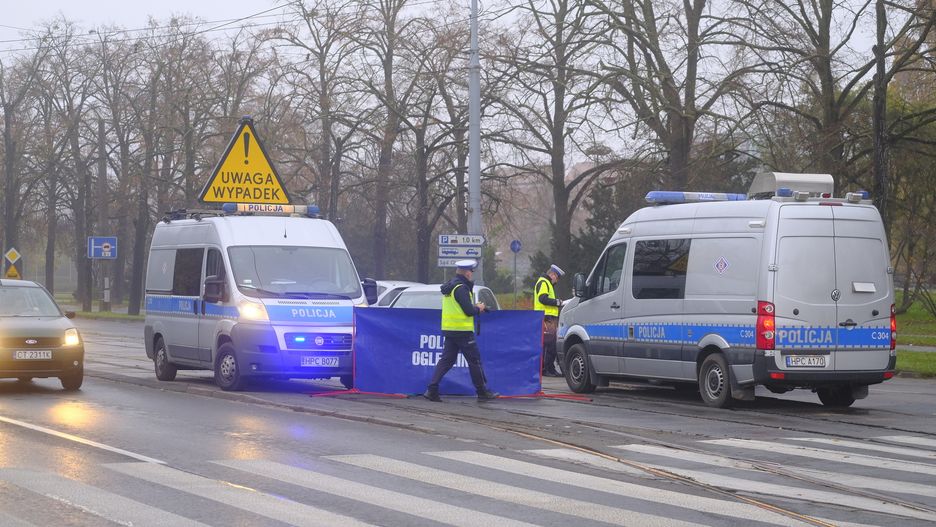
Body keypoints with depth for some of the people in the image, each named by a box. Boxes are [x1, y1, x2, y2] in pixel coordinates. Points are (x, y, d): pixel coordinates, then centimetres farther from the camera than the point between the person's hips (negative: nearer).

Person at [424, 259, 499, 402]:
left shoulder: (450, 286, 14)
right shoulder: (461, 288, -16)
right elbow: (469, 311, -20)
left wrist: (475, 307, 10)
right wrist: (478, 308, 0)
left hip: (449, 330, 9)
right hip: (462, 331, -9)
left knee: (446, 360, 8)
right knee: (474, 361, 3)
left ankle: (432, 389, -2)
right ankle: (482, 392, 11)